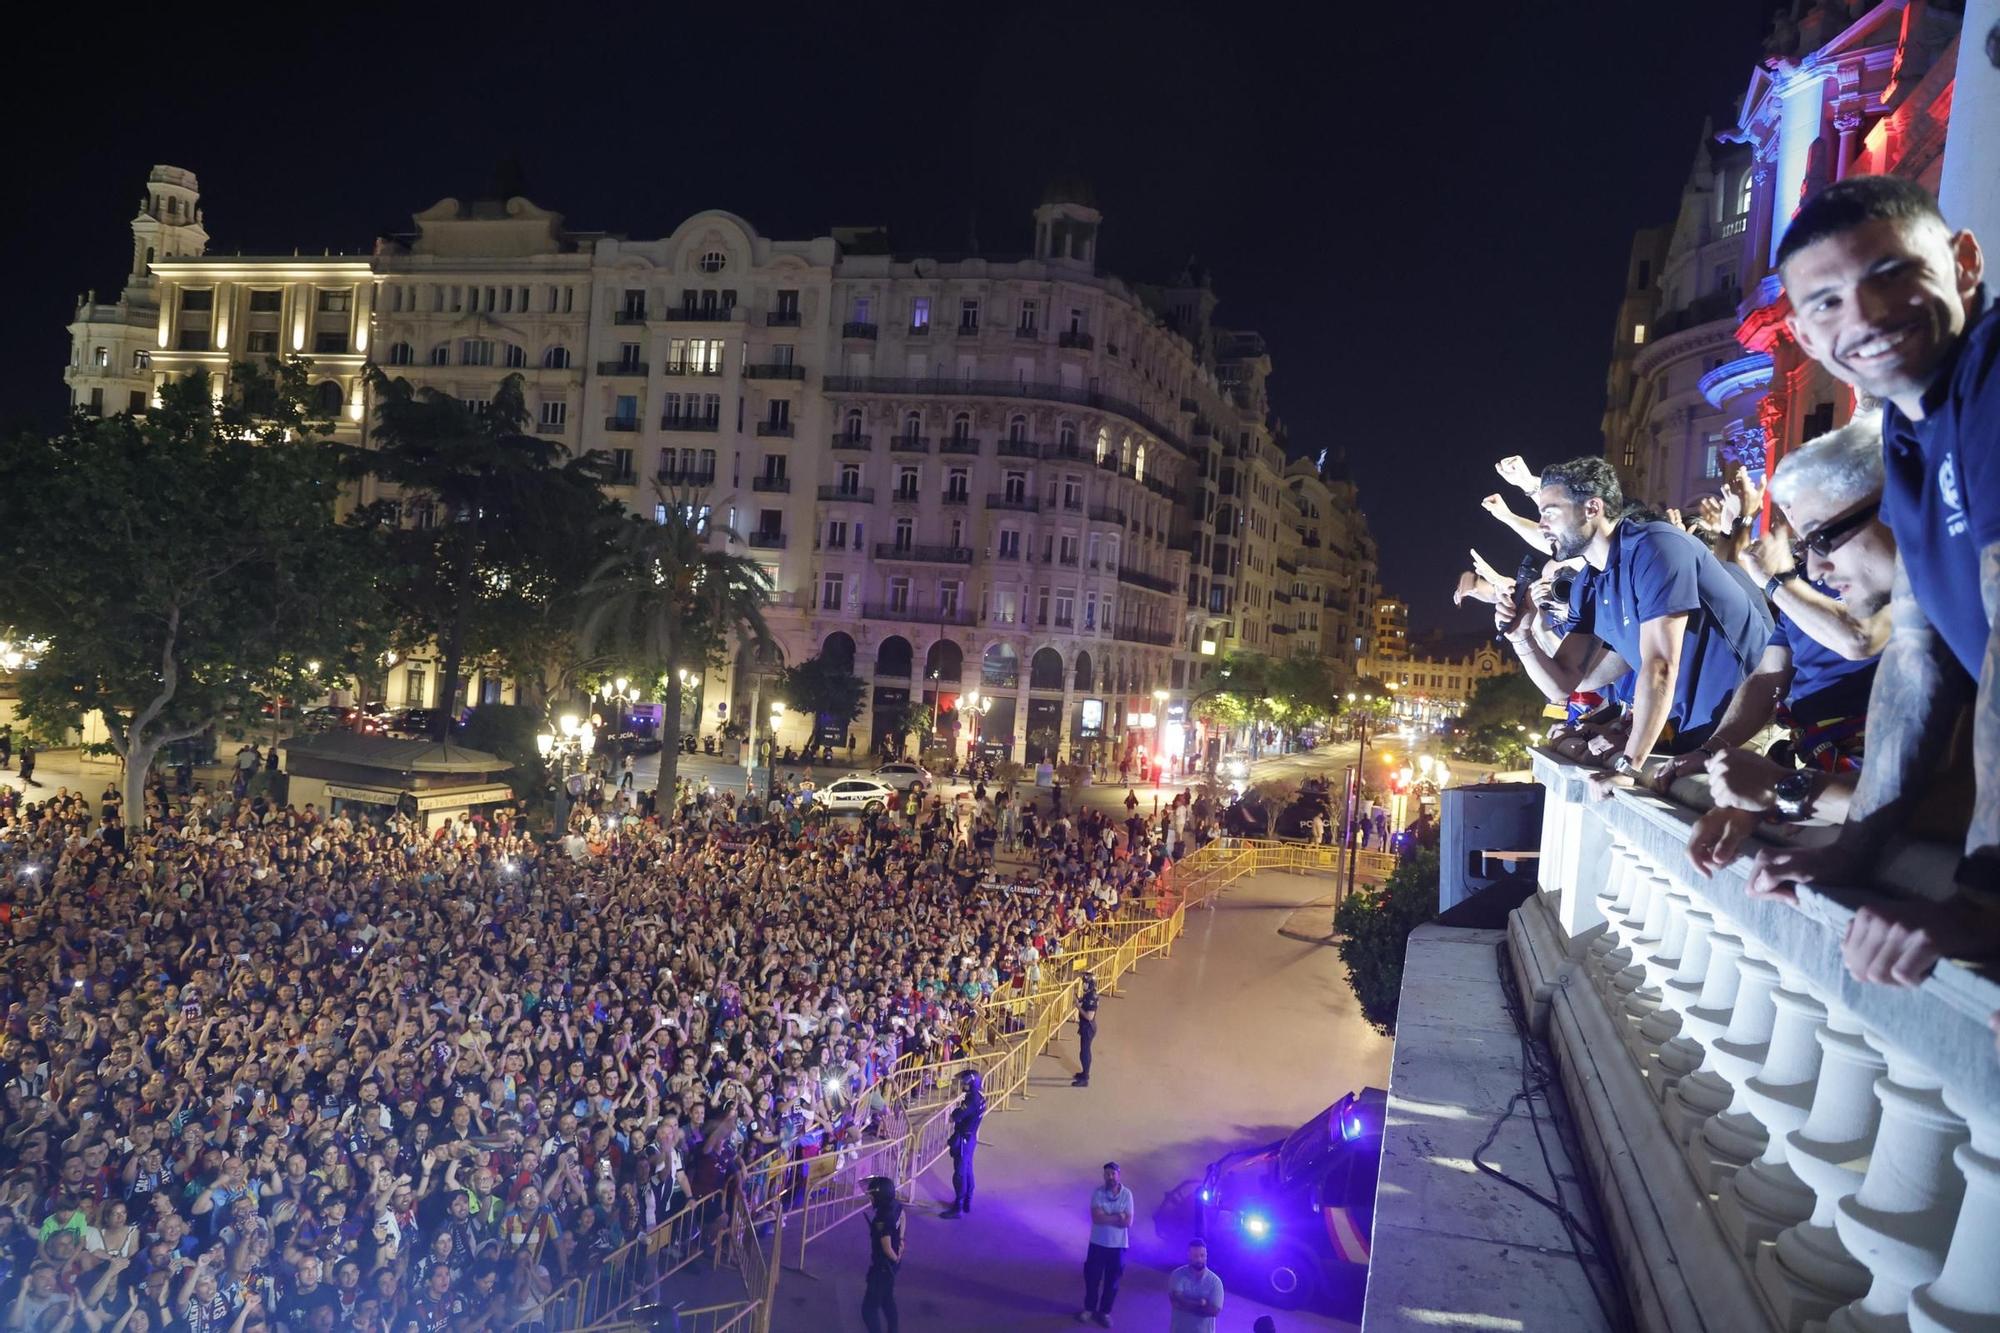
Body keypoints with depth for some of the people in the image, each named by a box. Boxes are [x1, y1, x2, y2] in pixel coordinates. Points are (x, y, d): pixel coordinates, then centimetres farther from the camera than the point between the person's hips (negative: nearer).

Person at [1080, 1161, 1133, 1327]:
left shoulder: (1127, 1194, -10)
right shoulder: (1098, 1192, -11)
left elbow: (1128, 1222, -15)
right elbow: (1096, 1218, -20)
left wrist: (1106, 1217, -18)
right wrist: (1117, 1216, -19)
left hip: (1118, 1245, 0)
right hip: (1098, 1242, 0)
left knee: (1112, 1280, 11)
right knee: (1092, 1277, 11)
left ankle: (1105, 1312, 28)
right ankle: (1089, 1308, 31)